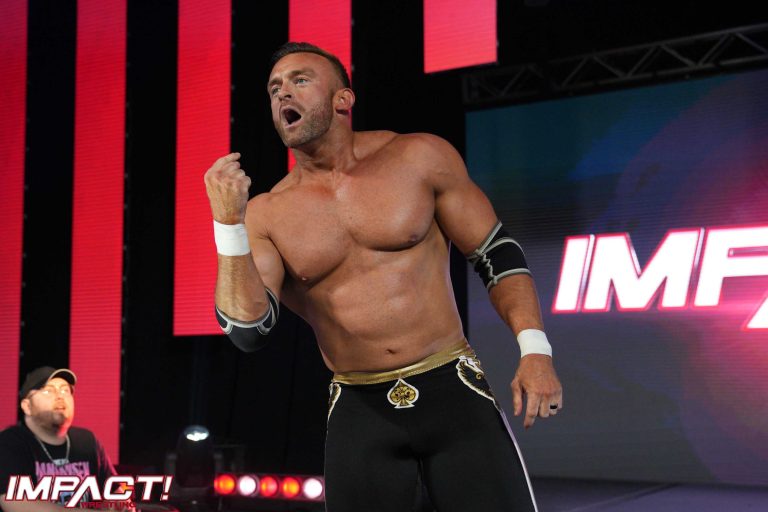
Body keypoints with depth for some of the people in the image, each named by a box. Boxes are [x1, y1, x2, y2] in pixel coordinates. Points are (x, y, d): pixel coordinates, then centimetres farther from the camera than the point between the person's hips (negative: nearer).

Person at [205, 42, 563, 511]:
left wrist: (535, 349, -8)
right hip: (359, 414, 1)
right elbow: (248, 332, -9)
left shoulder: (419, 158, -2)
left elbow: (497, 253, 3)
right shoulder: (265, 215, 0)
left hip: (454, 391, -1)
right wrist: (228, 222, -17)